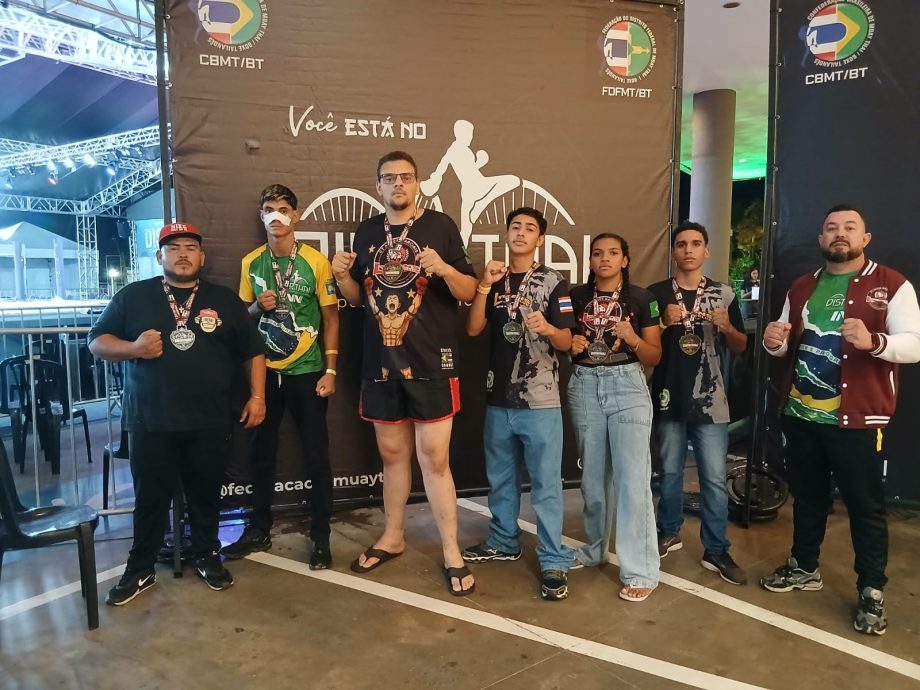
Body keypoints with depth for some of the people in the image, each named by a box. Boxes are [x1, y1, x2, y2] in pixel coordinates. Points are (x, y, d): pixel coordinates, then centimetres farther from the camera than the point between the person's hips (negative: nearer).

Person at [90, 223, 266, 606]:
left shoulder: (225, 300, 7)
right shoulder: (133, 296, 5)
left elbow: (253, 351, 8)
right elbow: (97, 341, 6)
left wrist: (257, 396, 0)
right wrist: (131, 348, -14)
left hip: (209, 423, 1)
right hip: (150, 422, 0)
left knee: (206, 495, 12)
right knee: (150, 499, 9)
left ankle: (207, 556, 30)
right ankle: (140, 569, 25)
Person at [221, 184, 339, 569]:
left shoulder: (316, 261, -7)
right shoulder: (250, 263, 4)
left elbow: (330, 318, -4)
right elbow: (243, 316, 14)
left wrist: (330, 370, -10)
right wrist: (259, 307, -10)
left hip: (306, 372, -3)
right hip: (264, 371, 4)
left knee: (315, 455, 3)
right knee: (261, 452, 13)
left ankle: (320, 537, 17)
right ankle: (259, 530, 29)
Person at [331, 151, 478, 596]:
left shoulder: (440, 226, -2)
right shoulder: (366, 232, 11)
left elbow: (469, 292, -4)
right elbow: (356, 297, 18)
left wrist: (445, 270, -23)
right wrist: (342, 276, -2)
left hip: (430, 362, -4)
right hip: (380, 362, 4)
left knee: (434, 457, -1)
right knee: (391, 453, 15)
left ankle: (451, 553, 12)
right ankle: (393, 536, 32)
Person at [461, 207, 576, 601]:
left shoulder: (553, 283, -3)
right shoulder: (494, 280, 10)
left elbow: (566, 343, -7)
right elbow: (473, 329, -1)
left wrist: (547, 328, -28)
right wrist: (485, 285, -11)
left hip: (540, 400, -4)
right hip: (498, 397, 5)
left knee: (546, 483, 0)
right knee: (500, 477, 17)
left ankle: (554, 561, 9)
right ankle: (503, 541, 34)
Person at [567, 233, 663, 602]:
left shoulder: (641, 298, 2)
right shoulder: (576, 297, 8)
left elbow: (655, 356, 2)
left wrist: (633, 339, -17)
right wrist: (570, 345, -6)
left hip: (628, 386, -3)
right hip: (584, 387, 3)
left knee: (632, 478, -7)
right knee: (592, 474, 12)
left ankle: (640, 571, 1)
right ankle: (594, 549, 31)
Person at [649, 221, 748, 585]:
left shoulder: (724, 294, 6)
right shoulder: (656, 293, 3)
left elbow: (740, 347, 10)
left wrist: (727, 327, -11)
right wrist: (664, 323, -15)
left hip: (710, 399, 0)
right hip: (669, 397, 0)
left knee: (715, 479, -1)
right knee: (670, 471, 11)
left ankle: (716, 551, 11)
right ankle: (669, 532, 29)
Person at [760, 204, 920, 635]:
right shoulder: (801, 288, 12)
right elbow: (786, 346, 17)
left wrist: (874, 341, -31)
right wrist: (773, 341, -7)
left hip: (857, 419, -5)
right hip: (800, 414, 5)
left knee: (865, 506, 4)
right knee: (806, 496, 17)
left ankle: (871, 592, 18)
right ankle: (804, 568, 33)